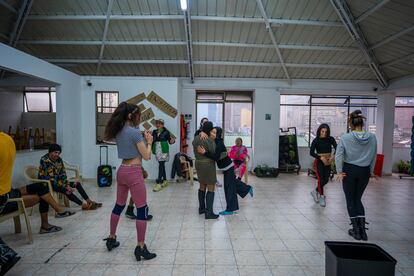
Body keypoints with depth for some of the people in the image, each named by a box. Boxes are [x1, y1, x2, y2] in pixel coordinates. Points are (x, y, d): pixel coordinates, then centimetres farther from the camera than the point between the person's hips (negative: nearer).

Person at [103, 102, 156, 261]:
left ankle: (111, 239, 37)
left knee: (119, 206, 22)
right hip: (133, 172, -9)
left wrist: (141, 138, 13)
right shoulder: (135, 132, -14)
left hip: (122, 171, 9)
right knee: (142, 210, -1)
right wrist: (149, 142, 3)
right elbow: (146, 156, -11)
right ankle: (140, 248, 5)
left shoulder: (119, 131, 9)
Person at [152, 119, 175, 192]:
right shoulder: (154, 132, 8)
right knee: (162, 166, 12)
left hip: (163, 151, -5)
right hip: (157, 151, 5)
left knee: (161, 166, -9)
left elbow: (169, 141, -3)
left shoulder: (166, 132, -5)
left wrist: (172, 141, -23)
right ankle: (165, 181, 24)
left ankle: (158, 183, -8)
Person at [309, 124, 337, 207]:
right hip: (319, 162, -3)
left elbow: (336, 149, -12)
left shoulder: (331, 139, -3)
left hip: (328, 162, 4)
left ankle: (315, 191, 32)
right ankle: (322, 197, 15)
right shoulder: (316, 140, -11)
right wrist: (321, 157, -28)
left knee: (326, 180, 9)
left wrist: (333, 156, -29)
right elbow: (311, 153, -16)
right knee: (321, 179, -4)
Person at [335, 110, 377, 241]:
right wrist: (371, 171, 18)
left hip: (349, 171, -3)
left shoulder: (345, 137, -13)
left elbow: (338, 156, -13)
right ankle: (362, 229, 12)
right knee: (358, 199, 18)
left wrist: (339, 172, -3)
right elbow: (374, 156, 6)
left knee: (350, 200, 11)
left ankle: (356, 230, 16)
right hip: (364, 171, 3)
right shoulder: (372, 137, -3)